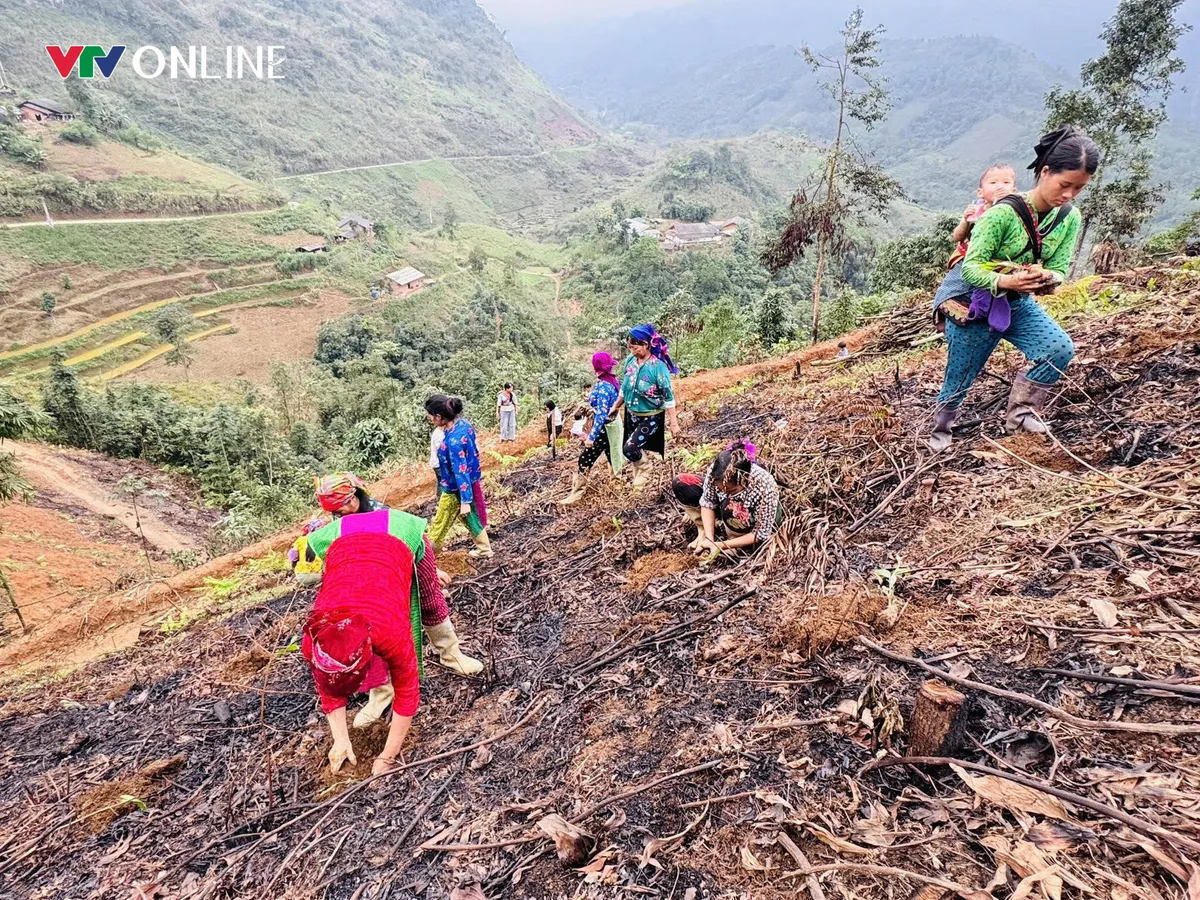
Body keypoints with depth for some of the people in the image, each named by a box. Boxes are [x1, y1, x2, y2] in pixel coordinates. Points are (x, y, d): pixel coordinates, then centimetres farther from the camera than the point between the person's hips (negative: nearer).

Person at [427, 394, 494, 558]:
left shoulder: (453, 441, -32)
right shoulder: (464, 423, -7)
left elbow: (461, 472, -28)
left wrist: (465, 501, -21)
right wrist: (477, 475, 22)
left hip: (457, 490, -8)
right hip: (472, 482, 9)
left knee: (439, 525, 12)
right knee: (471, 518, 26)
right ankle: (484, 550, 39)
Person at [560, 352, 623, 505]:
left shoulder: (603, 385, -21)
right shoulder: (613, 381, 4)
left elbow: (601, 414, -25)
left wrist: (591, 436, -25)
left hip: (603, 429, -9)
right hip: (611, 427, 9)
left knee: (585, 460, -3)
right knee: (613, 457, 17)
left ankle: (575, 496, 2)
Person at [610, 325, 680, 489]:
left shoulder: (658, 366, -22)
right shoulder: (630, 360, -4)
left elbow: (669, 397, -18)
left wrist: (674, 423, -18)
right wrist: (615, 407, 20)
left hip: (651, 418, -6)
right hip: (631, 415, 6)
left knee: (629, 448, -17)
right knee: (636, 450, 15)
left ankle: (645, 467, 14)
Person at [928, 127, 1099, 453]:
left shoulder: (1070, 218, -6)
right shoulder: (1004, 213, -23)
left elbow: (1060, 268, -3)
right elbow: (971, 266, -23)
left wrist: (1049, 279, -28)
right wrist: (1004, 281, -41)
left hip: (1019, 303, 5)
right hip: (974, 302, -5)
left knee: (1061, 349, -19)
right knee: (959, 378, 4)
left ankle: (1021, 409, 2)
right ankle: (940, 429, 30)